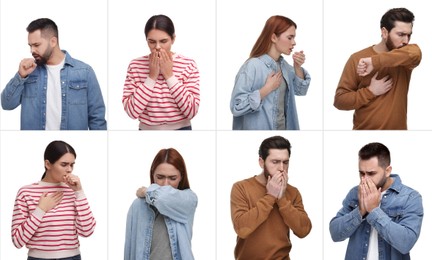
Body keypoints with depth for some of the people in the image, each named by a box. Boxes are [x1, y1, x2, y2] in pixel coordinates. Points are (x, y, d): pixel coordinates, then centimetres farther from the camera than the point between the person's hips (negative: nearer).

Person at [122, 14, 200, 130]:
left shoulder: (188, 65, -7)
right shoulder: (135, 66, -5)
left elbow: (191, 111, -15)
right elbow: (131, 111, -13)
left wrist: (169, 76, -17)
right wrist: (152, 77, -17)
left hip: (180, 128, -1)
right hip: (147, 129, 1)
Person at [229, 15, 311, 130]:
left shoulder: (283, 64, 3)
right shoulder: (252, 66, -21)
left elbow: (300, 90, 14)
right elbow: (237, 107, -26)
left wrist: (297, 67, -1)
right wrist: (267, 88, -24)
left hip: (284, 127, 7)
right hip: (259, 128, -7)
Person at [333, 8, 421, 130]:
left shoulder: (405, 58, -3)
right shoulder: (357, 59, -6)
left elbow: (414, 54, -29)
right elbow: (340, 100, -7)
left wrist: (374, 62, -32)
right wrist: (371, 91, -18)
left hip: (397, 128, 1)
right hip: (364, 129, -1)